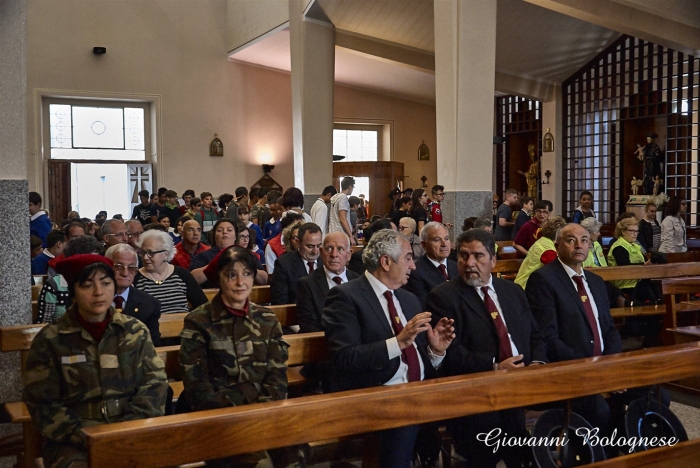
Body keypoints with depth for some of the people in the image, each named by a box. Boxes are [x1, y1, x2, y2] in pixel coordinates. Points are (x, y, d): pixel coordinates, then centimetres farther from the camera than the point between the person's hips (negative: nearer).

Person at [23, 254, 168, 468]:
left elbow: (154, 384, 3)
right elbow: (43, 404, -2)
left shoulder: (136, 331, 7)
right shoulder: (50, 340, 0)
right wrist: (88, 440, -13)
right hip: (74, 442, -2)